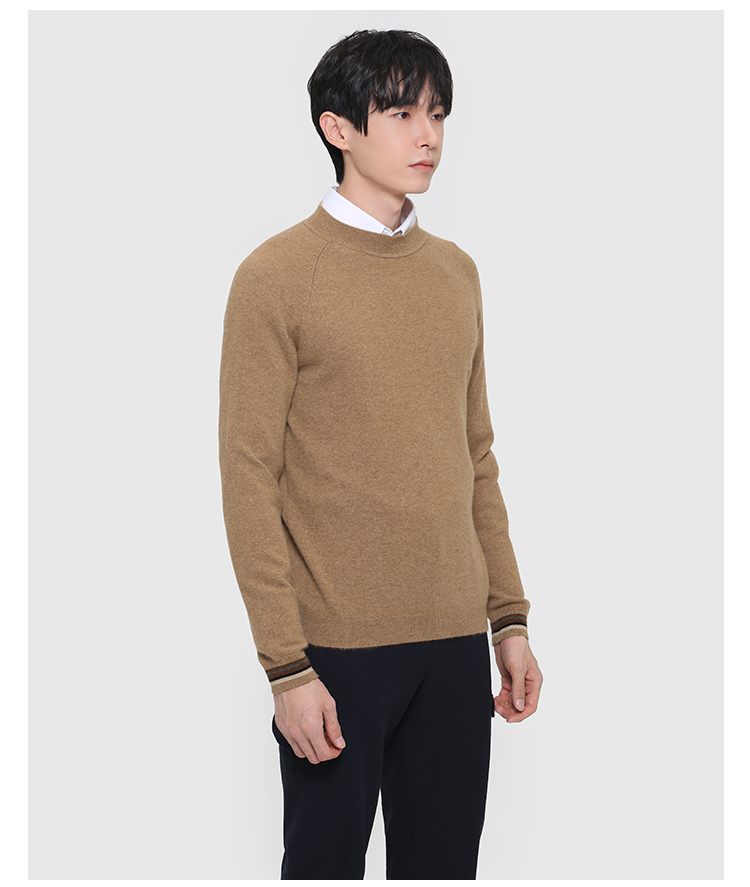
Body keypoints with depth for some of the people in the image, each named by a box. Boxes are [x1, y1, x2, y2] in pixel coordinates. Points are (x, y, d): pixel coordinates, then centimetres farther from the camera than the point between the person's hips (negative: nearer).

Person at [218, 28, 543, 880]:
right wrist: (286, 666, -13)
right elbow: (249, 479, -10)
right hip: (338, 646, -5)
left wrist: (509, 619, 11)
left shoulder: (456, 272, 11)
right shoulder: (275, 276, -8)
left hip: (455, 639, 5)